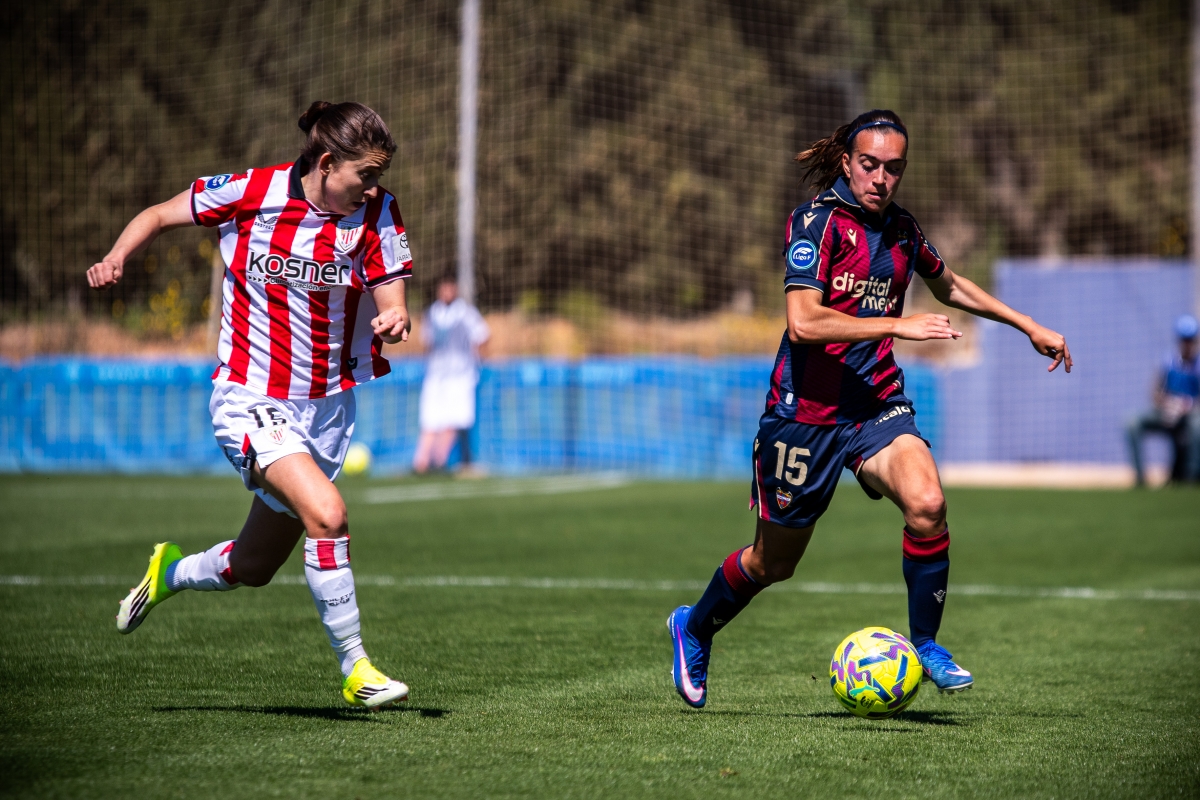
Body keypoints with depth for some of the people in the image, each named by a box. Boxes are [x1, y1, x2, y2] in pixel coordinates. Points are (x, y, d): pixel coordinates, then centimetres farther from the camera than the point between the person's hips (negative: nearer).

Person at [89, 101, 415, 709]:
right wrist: (117, 258, -15)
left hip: (327, 404, 4)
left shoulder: (378, 213, -7)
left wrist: (394, 323, -34)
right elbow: (160, 215, 3)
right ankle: (355, 669, -15)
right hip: (250, 400, -4)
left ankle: (170, 572, 47)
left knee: (253, 568, 14)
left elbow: (391, 307, -11)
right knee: (325, 512, -28)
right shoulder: (250, 192, -12)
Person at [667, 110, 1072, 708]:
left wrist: (1029, 327, 29)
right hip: (806, 408, -5)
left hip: (877, 403, 5)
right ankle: (693, 628, 37)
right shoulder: (818, 220, -13)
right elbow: (804, 321, -25)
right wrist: (896, 326, -29)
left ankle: (924, 643, -7)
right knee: (774, 562, 8)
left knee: (927, 504, -24)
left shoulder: (900, 228, 7)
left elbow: (948, 285, 28)